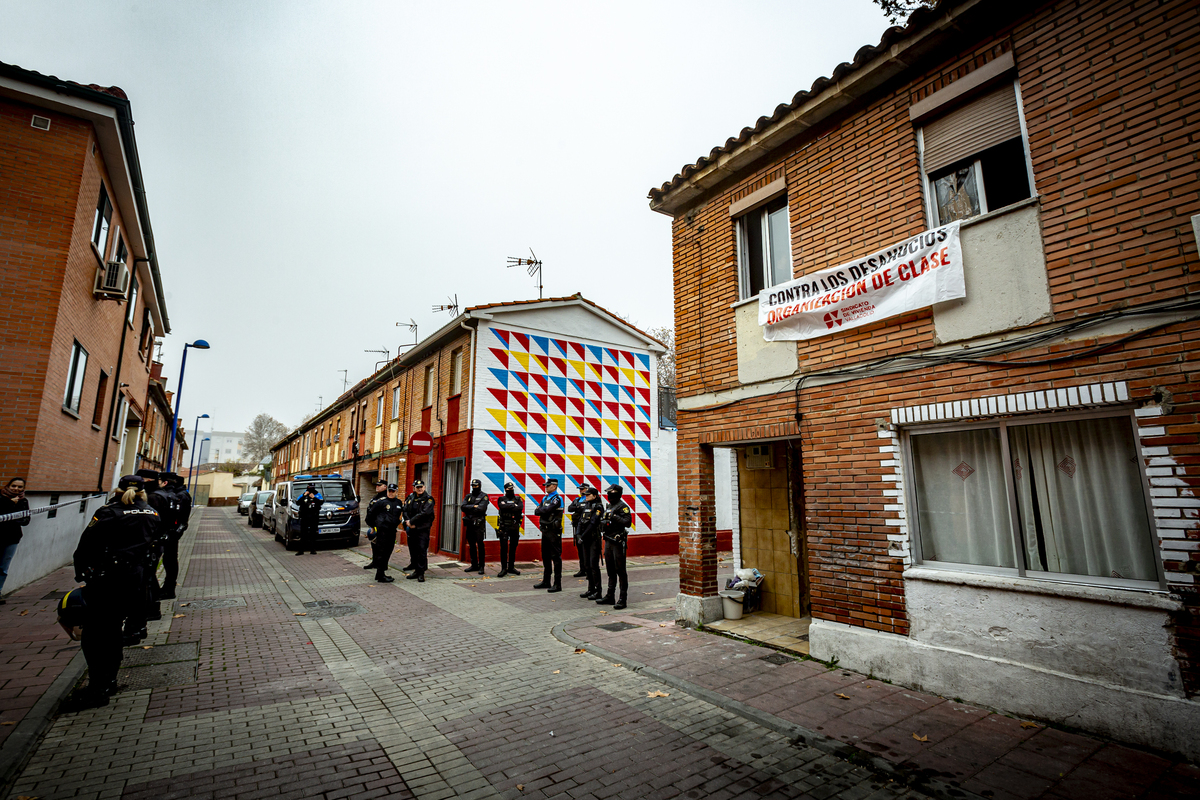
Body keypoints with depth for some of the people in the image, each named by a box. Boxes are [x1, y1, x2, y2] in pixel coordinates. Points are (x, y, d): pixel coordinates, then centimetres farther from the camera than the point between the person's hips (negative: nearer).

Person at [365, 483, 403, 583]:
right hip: (382, 530, -7)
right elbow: (370, 513, -1)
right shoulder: (380, 501, -7)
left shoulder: (399, 502, 11)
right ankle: (381, 576, 1)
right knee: (381, 553, -4)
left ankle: (380, 573, 24)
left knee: (388, 552, 12)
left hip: (392, 531, 7)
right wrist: (372, 526, 5)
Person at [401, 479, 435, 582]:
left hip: (423, 529, -5)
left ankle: (421, 573, -2)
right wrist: (408, 522, -10)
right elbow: (405, 511, 7)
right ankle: (416, 570, 23)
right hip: (411, 529, 6)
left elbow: (425, 513, -16)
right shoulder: (410, 498, 12)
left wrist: (411, 521, -13)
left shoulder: (428, 499, -5)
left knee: (422, 550, -8)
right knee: (413, 550, 11)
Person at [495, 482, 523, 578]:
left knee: (513, 548, 9)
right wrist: (514, 506, -10)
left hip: (515, 527, 3)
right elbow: (503, 507, -17)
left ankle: (511, 568, 19)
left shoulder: (518, 499, 10)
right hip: (504, 526, -3)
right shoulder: (501, 499, 5)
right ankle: (503, 569, 5)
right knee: (504, 548, -3)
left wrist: (508, 508, -12)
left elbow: (520, 508, -9)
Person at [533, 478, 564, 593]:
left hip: (553, 531, -9)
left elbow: (546, 510, -22)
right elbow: (536, 511, 8)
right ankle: (546, 582, 26)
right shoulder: (545, 498, 15)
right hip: (545, 531, 9)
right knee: (545, 556, 15)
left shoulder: (557, 499, -12)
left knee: (556, 557, -5)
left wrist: (540, 510, -3)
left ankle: (557, 584, 0)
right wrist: (543, 511, -10)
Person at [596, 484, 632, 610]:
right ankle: (609, 597, 24)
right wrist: (603, 522, 6)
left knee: (620, 570, -4)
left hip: (618, 542, -9)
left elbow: (628, 522, -22)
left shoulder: (622, 506, -10)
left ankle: (623, 599, 2)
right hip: (608, 542, 9)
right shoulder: (609, 506, 16)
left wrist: (614, 517, -25)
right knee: (610, 570, 15)